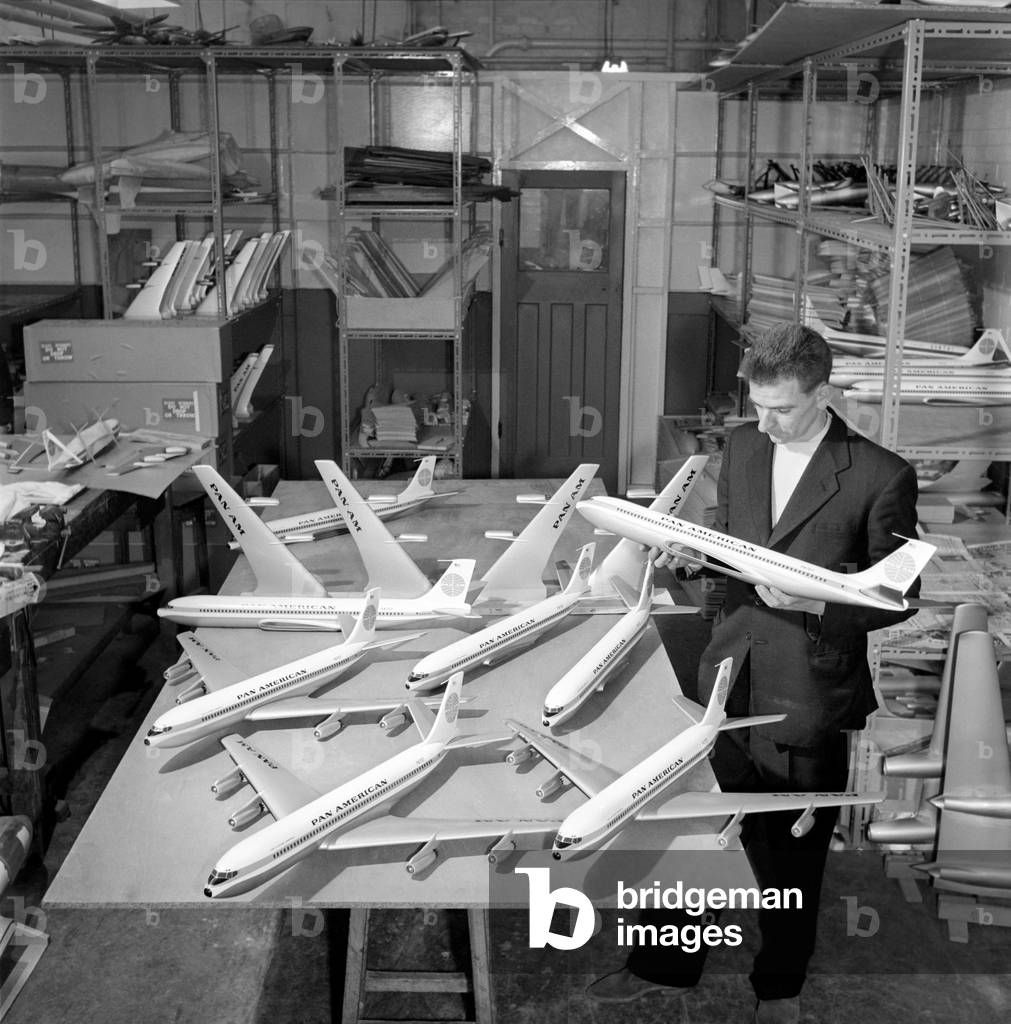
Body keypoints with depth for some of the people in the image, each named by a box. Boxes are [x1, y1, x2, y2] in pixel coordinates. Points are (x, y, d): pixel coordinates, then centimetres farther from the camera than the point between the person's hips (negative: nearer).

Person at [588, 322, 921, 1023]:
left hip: (806, 701, -4)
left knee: (792, 858, 13)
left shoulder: (881, 477, -13)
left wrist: (812, 602, -22)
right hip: (727, 679, 4)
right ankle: (666, 965, 36)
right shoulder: (743, 445, 3)